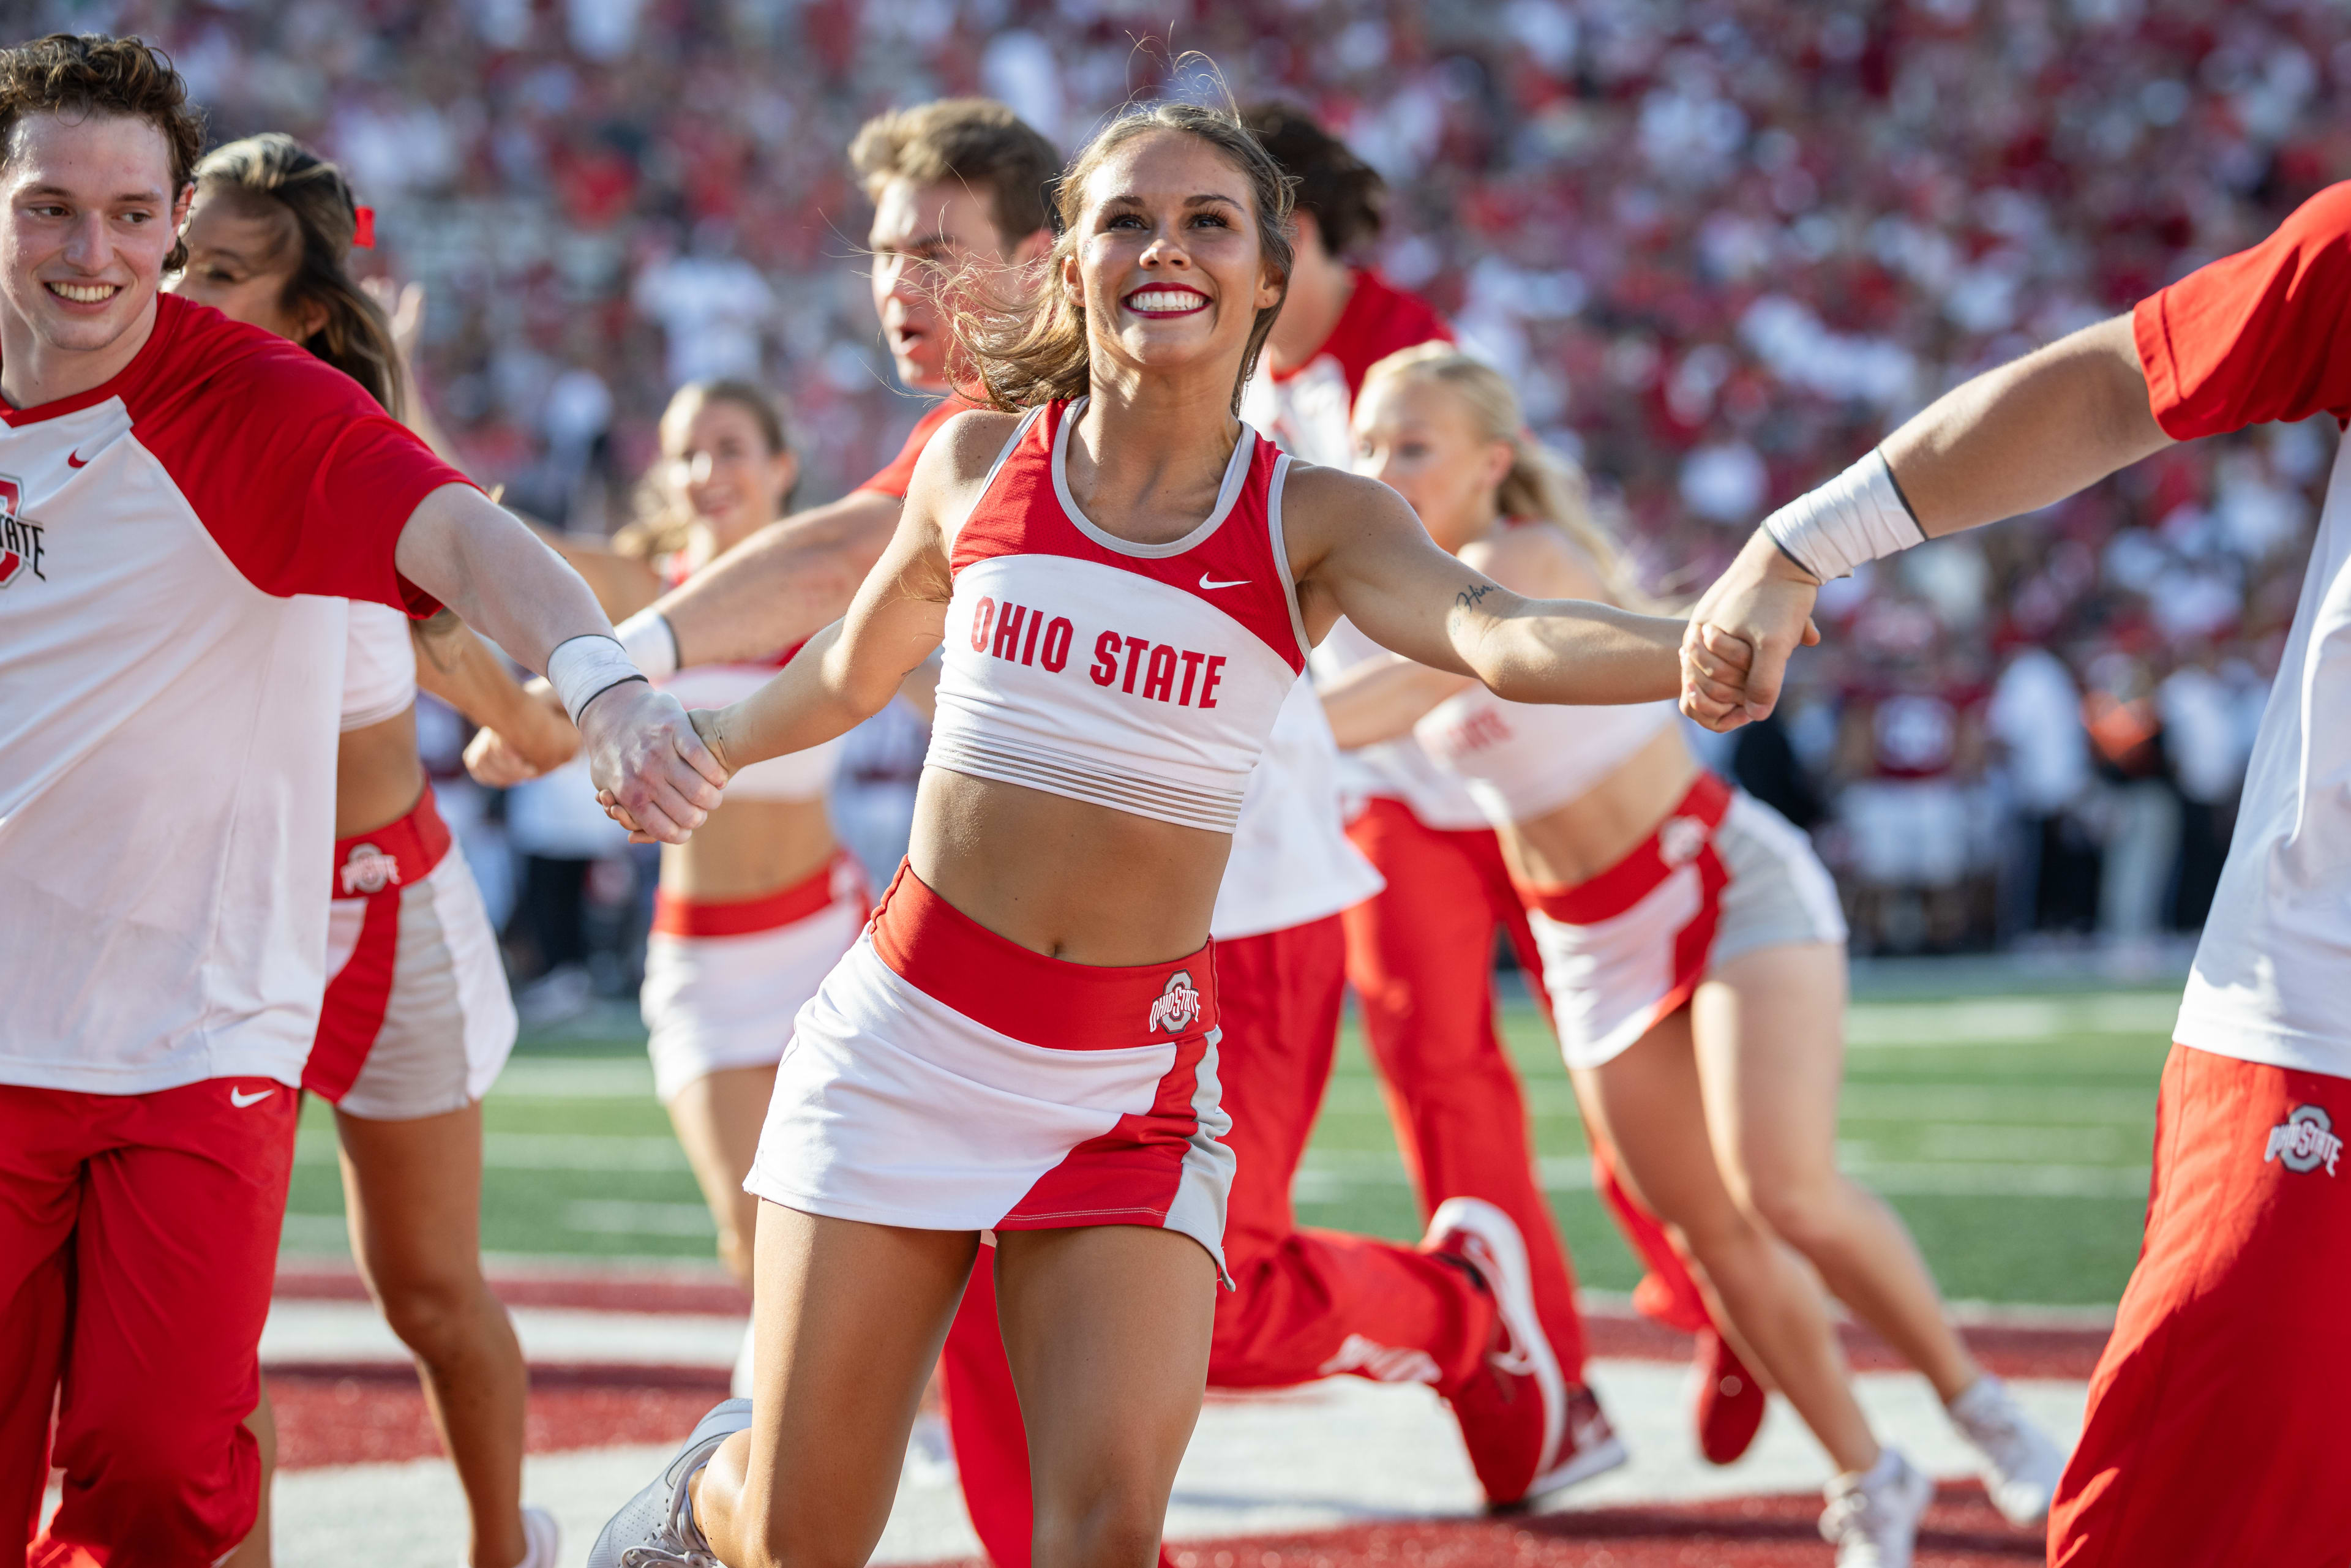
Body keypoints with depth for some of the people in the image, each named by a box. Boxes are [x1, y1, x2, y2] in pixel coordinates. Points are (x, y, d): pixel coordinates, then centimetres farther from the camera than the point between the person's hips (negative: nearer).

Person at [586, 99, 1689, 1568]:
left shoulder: (1313, 522, -4)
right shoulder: (979, 466, 2)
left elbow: (1507, 639, -24)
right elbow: (851, 677, 21)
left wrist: (1703, 641, -44)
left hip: (1135, 1085, -1)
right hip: (910, 1042, 1)